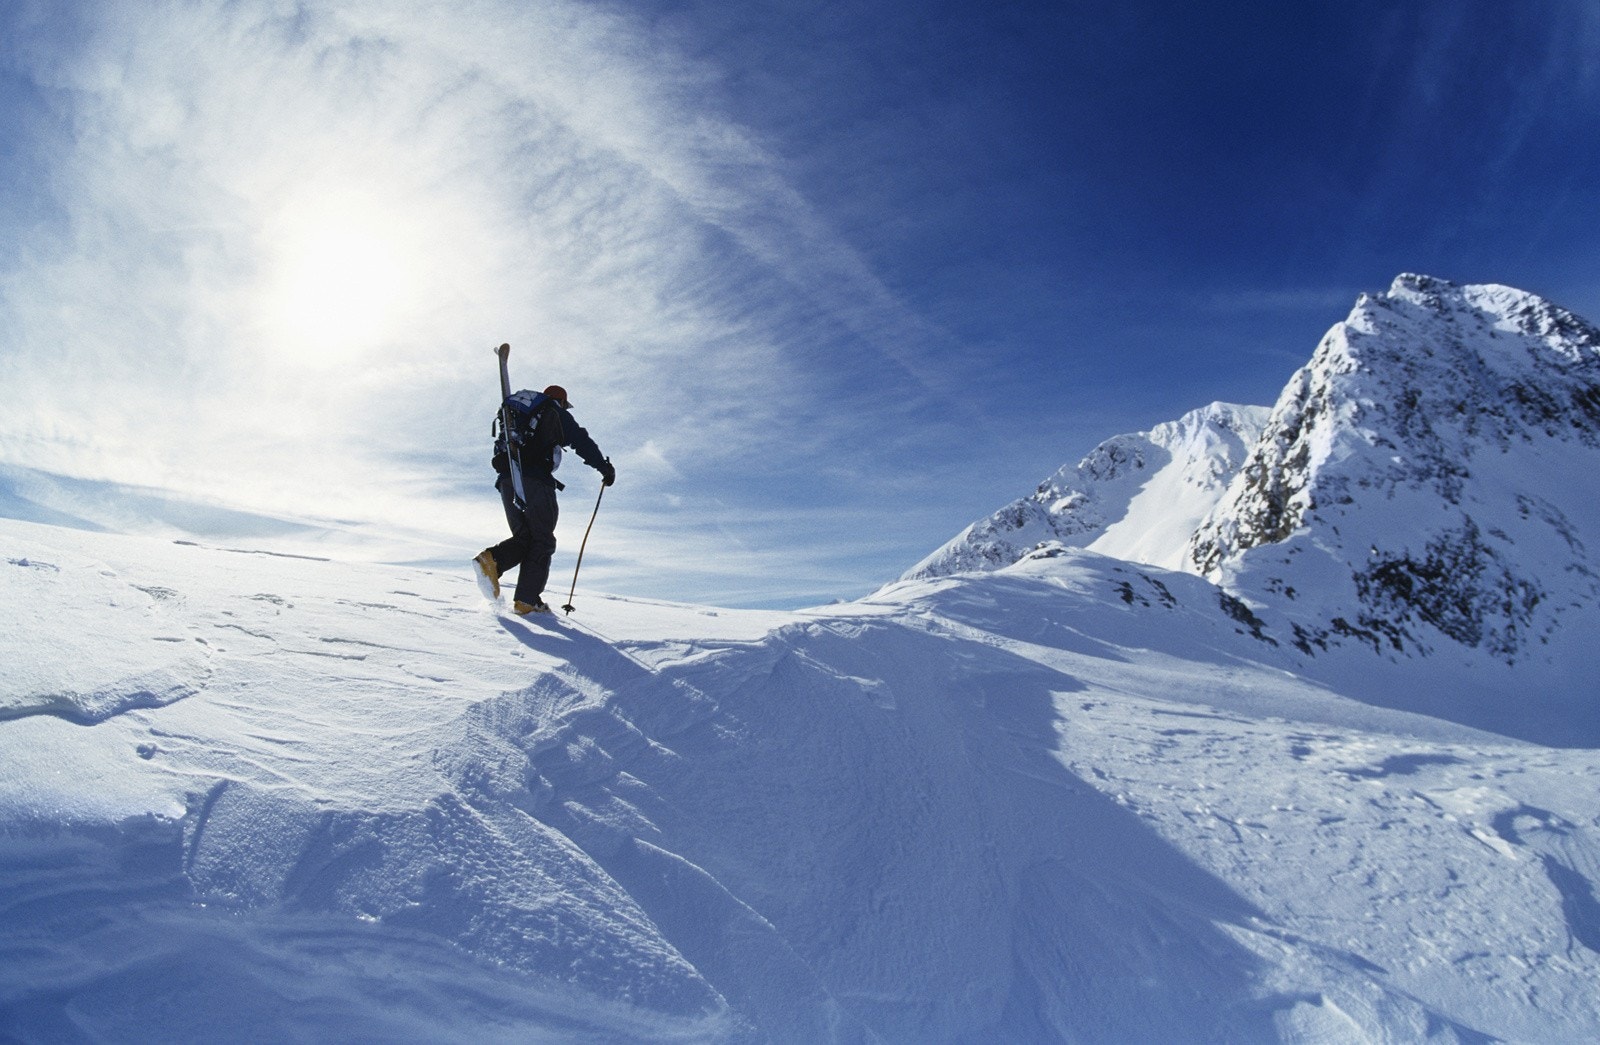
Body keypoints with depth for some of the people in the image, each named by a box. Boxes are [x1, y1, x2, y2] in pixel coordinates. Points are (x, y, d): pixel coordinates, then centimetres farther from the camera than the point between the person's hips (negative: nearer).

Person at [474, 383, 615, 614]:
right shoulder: (558, 415, 12)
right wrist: (605, 467, 5)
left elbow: (500, 454, 33)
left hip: (506, 481, 7)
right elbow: (582, 442, 1)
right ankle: (526, 600, -9)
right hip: (535, 481, -6)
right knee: (542, 541, -2)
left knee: (524, 537, 11)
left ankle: (492, 559, -18)